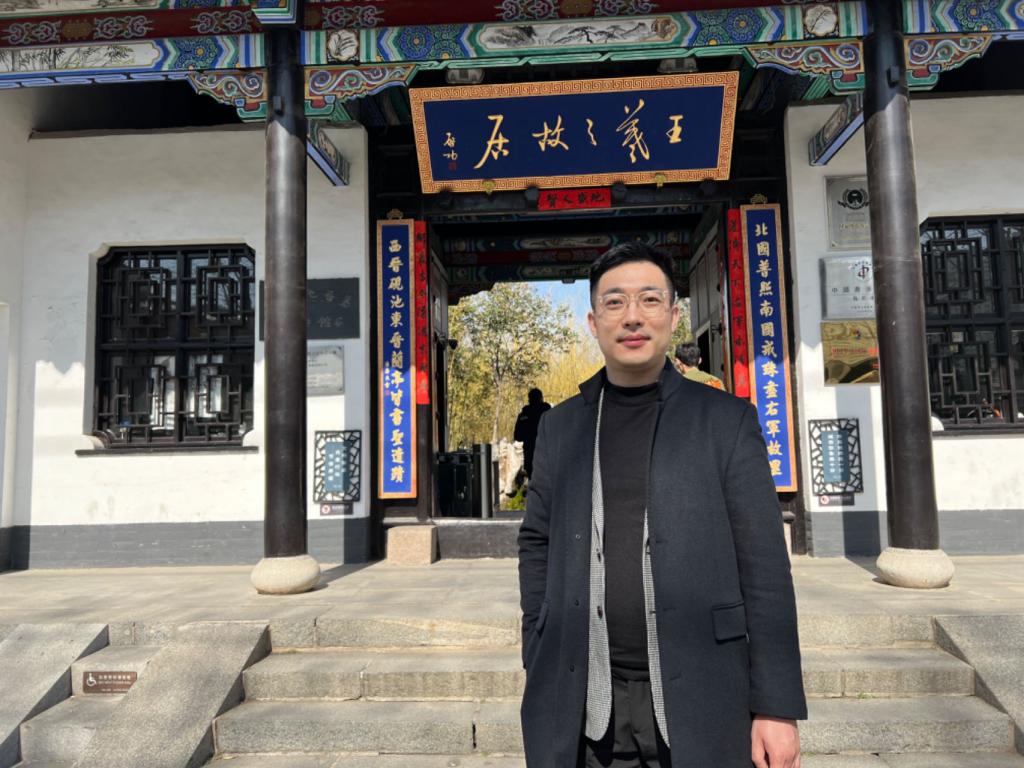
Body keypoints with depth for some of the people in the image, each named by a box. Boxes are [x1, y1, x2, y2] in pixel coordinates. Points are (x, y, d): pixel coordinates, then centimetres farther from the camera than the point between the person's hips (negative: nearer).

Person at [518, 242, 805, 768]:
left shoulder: (727, 420, -1)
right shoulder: (561, 426, 6)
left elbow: (763, 566, -4)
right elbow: (538, 545, 9)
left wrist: (777, 707, -6)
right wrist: (539, 670, 4)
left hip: (699, 702, -2)